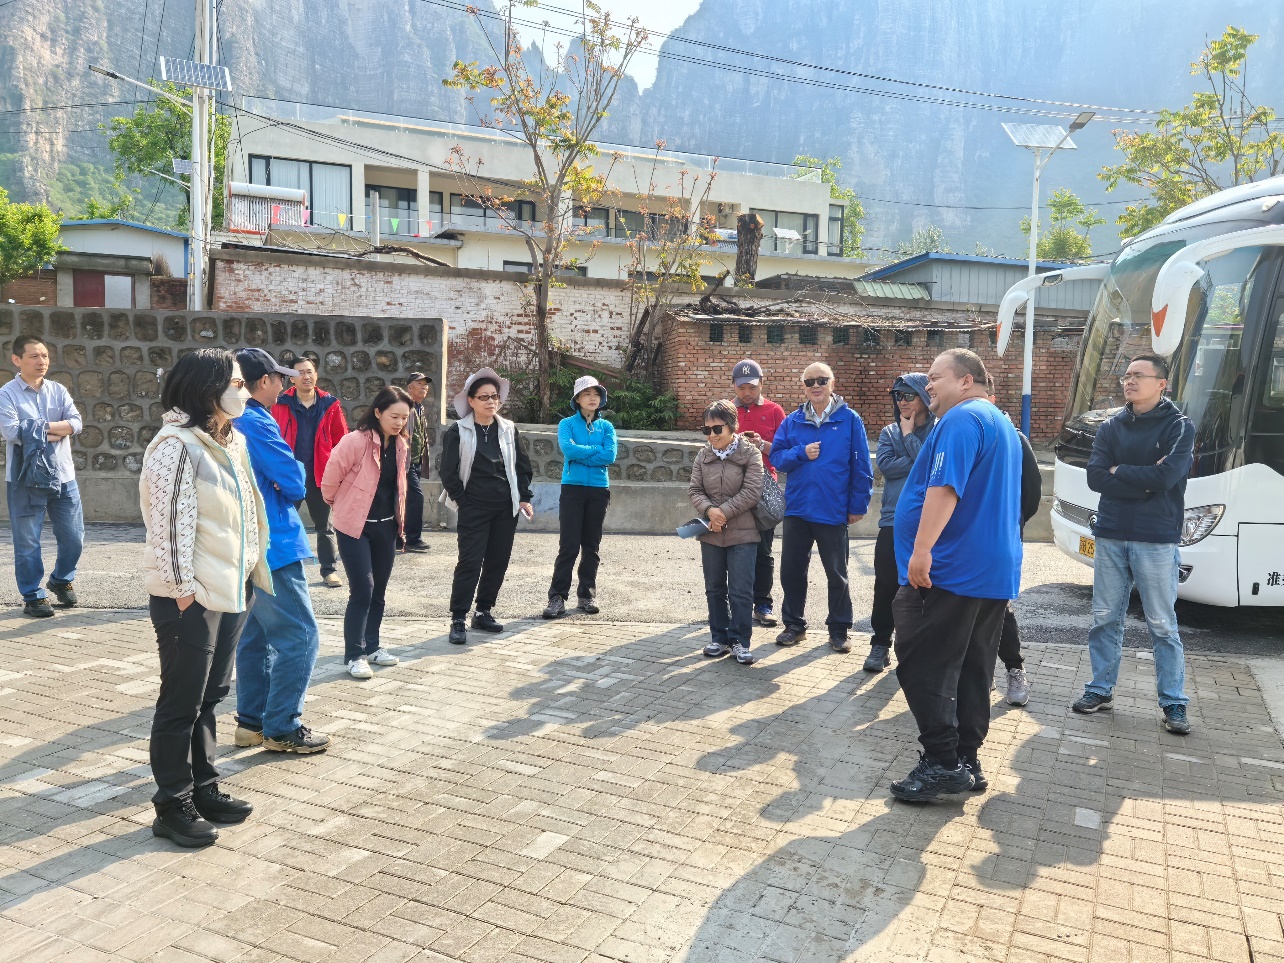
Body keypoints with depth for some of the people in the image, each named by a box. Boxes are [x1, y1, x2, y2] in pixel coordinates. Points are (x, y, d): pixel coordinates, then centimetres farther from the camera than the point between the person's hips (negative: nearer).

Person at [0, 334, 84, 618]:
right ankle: (33, 597, 17)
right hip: (26, 479, -4)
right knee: (27, 543, 4)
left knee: (73, 538, 11)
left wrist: (37, 427, -16)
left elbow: (76, 422, -5)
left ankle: (62, 580, 35)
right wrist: (56, 430, -12)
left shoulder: (58, 390, 7)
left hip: (63, 476, 4)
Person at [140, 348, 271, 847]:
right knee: (181, 703, 4)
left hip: (230, 590, 9)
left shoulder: (230, 441, 11)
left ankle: (203, 788, 31)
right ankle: (172, 807, 17)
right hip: (190, 598, -9)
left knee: (210, 695, 18)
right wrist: (184, 591, -18)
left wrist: (249, 576, 12)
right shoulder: (176, 446, -17)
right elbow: (170, 525, -19)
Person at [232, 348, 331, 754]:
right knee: (299, 636, -4)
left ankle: (252, 720, 25)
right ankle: (282, 729, 1)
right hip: (272, 546, -10)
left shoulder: (232, 423, 12)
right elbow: (295, 484, -16)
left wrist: (272, 484, 3)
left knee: (256, 634, 17)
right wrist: (287, 481, 5)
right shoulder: (258, 424, -17)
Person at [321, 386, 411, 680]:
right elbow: (331, 478, -12)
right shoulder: (355, 441, -19)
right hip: (355, 526, -7)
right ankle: (354, 655, 1)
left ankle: (372, 646, 26)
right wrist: (339, 504, 4)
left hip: (386, 525, 7)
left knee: (379, 590, 13)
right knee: (362, 590, -8)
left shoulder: (400, 445, 4)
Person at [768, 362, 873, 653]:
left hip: (833, 511, -3)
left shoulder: (850, 420, -6)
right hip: (797, 509, 3)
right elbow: (777, 457, 3)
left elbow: (861, 466, -6)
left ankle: (839, 630, 23)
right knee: (791, 570, 10)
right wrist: (801, 453, -15)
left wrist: (858, 506, -7)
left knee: (836, 573, 9)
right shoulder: (792, 421, 4)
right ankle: (794, 624, 26)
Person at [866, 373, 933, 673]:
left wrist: (909, 435, -9)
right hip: (893, 520, 2)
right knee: (885, 586, 1)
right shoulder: (889, 432, 8)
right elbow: (885, 465, -7)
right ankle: (880, 645, 12)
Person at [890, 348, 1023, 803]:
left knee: (924, 667, -4)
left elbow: (944, 488, -26)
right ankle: (967, 761, 18)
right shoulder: (1003, 426, 21)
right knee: (972, 670, 12)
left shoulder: (962, 420, -13)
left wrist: (922, 550, -30)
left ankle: (943, 763, -3)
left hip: (950, 571, -10)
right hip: (995, 573, 10)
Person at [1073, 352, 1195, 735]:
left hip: (1156, 540, -3)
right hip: (1110, 536, 4)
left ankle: (1174, 702, 13)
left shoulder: (1179, 426, -2)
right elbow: (1095, 478, -4)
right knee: (1105, 619, 9)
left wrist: (1119, 471, -5)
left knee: (1163, 625, 2)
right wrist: (1143, 483, -13)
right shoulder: (1111, 427, 8)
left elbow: (1165, 477, -17)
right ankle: (1101, 689, 21)